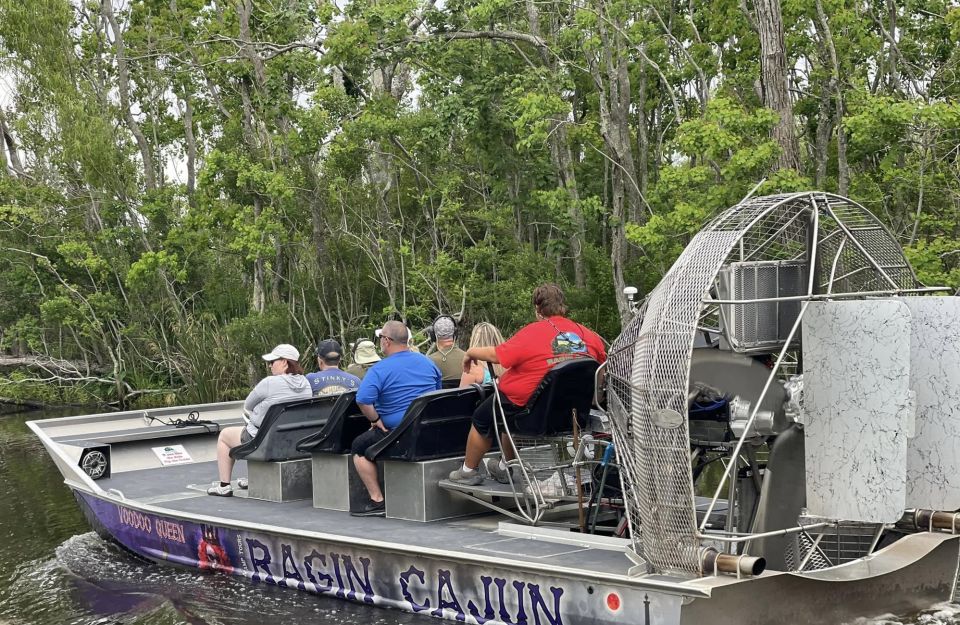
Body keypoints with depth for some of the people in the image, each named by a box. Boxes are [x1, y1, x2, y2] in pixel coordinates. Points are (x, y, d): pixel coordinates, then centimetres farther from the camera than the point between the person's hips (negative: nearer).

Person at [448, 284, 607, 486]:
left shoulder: (533, 332, -19)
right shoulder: (591, 336, -4)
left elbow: (496, 355, -17)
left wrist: (471, 352, 2)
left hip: (526, 407, -6)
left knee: (481, 417, 22)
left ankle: (469, 471, 37)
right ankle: (504, 467, 46)